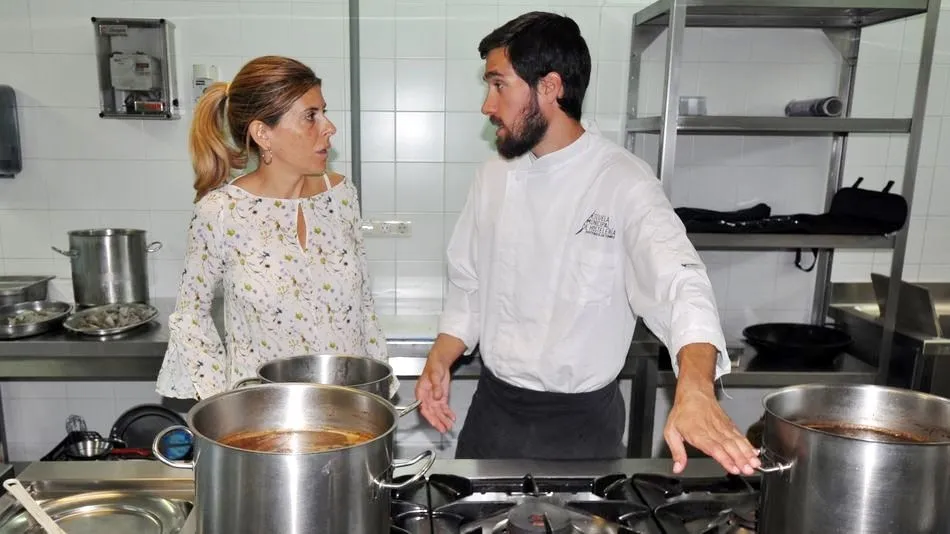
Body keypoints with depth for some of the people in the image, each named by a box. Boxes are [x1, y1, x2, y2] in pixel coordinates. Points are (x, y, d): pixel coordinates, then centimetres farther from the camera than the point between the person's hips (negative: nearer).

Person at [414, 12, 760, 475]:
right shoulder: (494, 176, 0)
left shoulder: (623, 181, -16)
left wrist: (695, 389, -48)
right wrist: (440, 360, -5)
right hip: (493, 407, 5)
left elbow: (678, 282, -30)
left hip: (581, 421, -4)